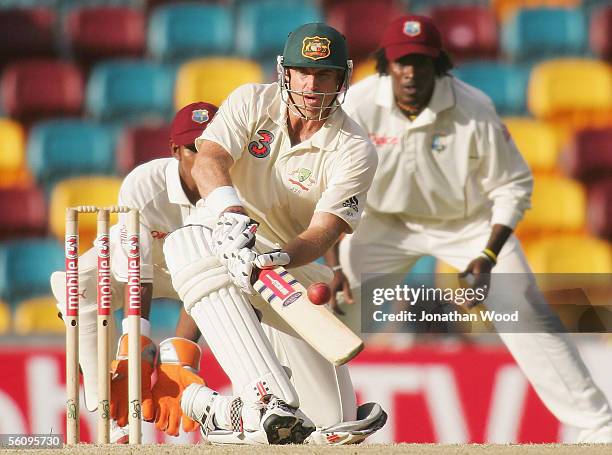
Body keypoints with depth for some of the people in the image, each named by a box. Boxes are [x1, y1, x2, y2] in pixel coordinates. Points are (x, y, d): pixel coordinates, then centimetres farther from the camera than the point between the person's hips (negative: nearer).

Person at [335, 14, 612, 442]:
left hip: (469, 222, -2)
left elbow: (513, 186, -14)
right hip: (387, 222, 2)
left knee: (527, 316, -11)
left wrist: (489, 255, -26)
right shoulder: (360, 105, -24)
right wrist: (334, 265, -25)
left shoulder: (474, 110, -26)